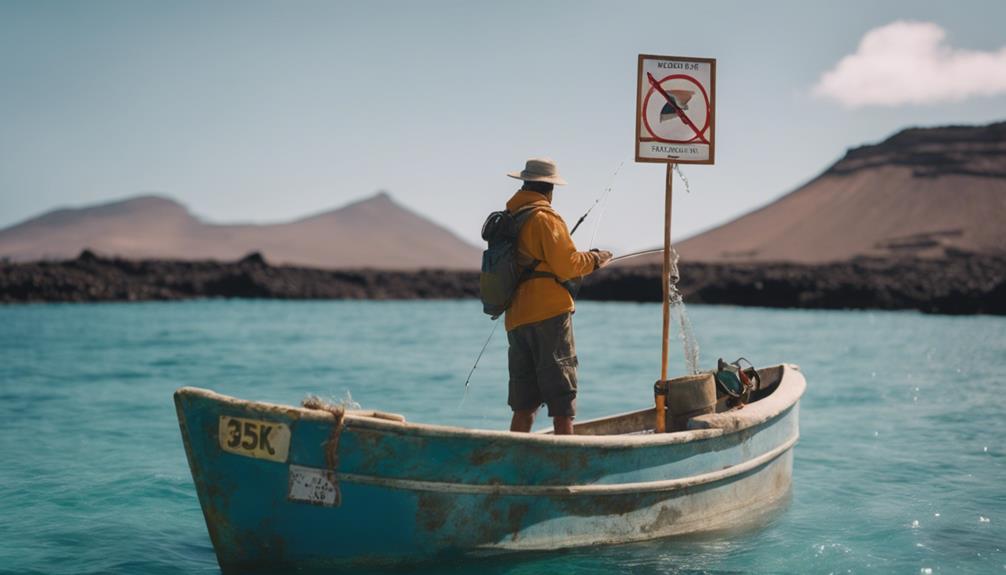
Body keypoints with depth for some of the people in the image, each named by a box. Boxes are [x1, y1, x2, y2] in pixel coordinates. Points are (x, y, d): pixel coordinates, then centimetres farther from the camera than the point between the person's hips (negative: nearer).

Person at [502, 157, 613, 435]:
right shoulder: (545, 217, -8)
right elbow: (566, 264, -13)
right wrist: (593, 260, 4)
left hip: (516, 319, 7)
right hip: (549, 313, -7)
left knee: (523, 402, 9)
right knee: (561, 400, -4)